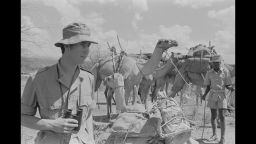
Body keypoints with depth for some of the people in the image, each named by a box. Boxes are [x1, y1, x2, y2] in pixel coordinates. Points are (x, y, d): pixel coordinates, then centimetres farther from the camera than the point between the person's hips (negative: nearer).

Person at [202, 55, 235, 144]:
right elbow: (208, 87, 6)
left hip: (222, 96, -2)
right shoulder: (209, 73, 2)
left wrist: (231, 88, -22)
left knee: (222, 116, -8)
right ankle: (214, 135, 22)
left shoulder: (225, 72, -2)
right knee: (213, 116, 7)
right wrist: (204, 95, -10)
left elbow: (227, 86, 1)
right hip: (212, 96, 2)